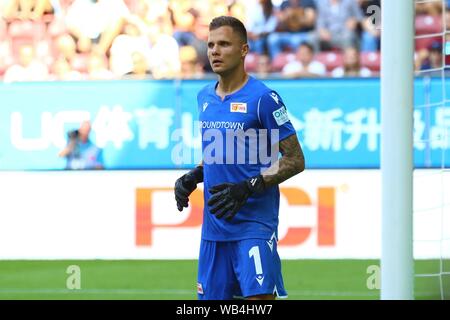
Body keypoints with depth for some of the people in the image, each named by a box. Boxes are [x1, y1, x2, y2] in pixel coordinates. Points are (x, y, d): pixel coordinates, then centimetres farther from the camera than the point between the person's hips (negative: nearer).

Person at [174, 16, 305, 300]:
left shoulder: (262, 98, -9)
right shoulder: (205, 98, 13)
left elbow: (295, 160, -8)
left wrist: (247, 188, -18)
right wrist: (193, 177, 7)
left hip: (254, 224, -7)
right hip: (214, 225, 7)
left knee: (259, 297, -16)